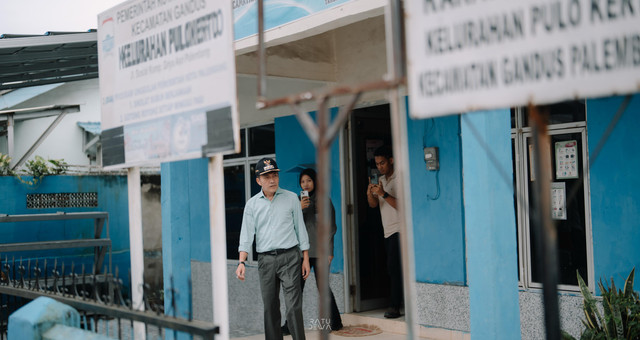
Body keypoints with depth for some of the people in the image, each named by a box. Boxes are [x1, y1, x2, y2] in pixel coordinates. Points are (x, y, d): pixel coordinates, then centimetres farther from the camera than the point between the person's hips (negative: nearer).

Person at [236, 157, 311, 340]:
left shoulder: (291, 198, 6)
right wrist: (242, 262, -8)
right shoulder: (252, 204, 8)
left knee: (293, 306, -9)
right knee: (270, 307, 6)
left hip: (290, 257, -2)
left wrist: (306, 258, 5)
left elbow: (300, 227, 9)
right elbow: (246, 234, 4)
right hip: (265, 259, 2)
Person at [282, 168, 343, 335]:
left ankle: (335, 322, 11)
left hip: (319, 250, -3)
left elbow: (332, 226, 2)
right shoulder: (299, 200, 12)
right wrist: (299, 208, -14)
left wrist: (329, 251, -5)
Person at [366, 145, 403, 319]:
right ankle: (397, 304, 10)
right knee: (393, 270, 7)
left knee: (393, 268, -13)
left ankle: (394, 306, -12)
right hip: (388, 231, 8)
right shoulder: (381, 180, 16)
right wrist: (370, 194, -14)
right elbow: (373, 204, 7)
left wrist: (384, 194, -24)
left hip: (399, 230, -8)